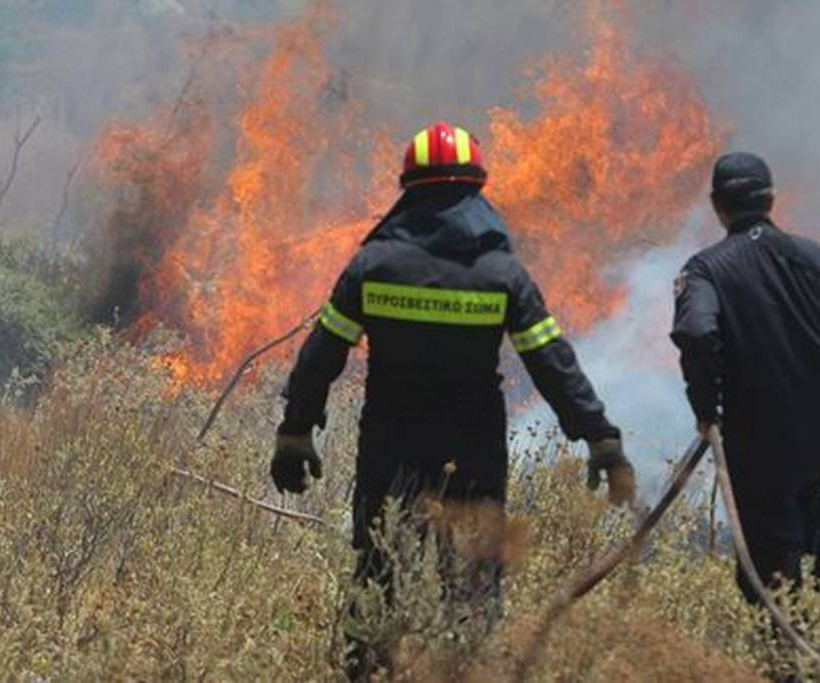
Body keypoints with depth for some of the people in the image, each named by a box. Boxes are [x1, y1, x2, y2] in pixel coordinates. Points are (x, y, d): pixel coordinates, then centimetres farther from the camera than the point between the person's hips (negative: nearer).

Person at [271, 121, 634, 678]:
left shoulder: (374, 263, -3)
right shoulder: (502, 272, -4)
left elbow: (321, 356, -1)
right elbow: (555, 365, -5)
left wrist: (295, 435, 8)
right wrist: (604, 442, -1)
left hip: (388, 459, 1)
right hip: (474, 463, 0)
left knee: (377, 584, 9)